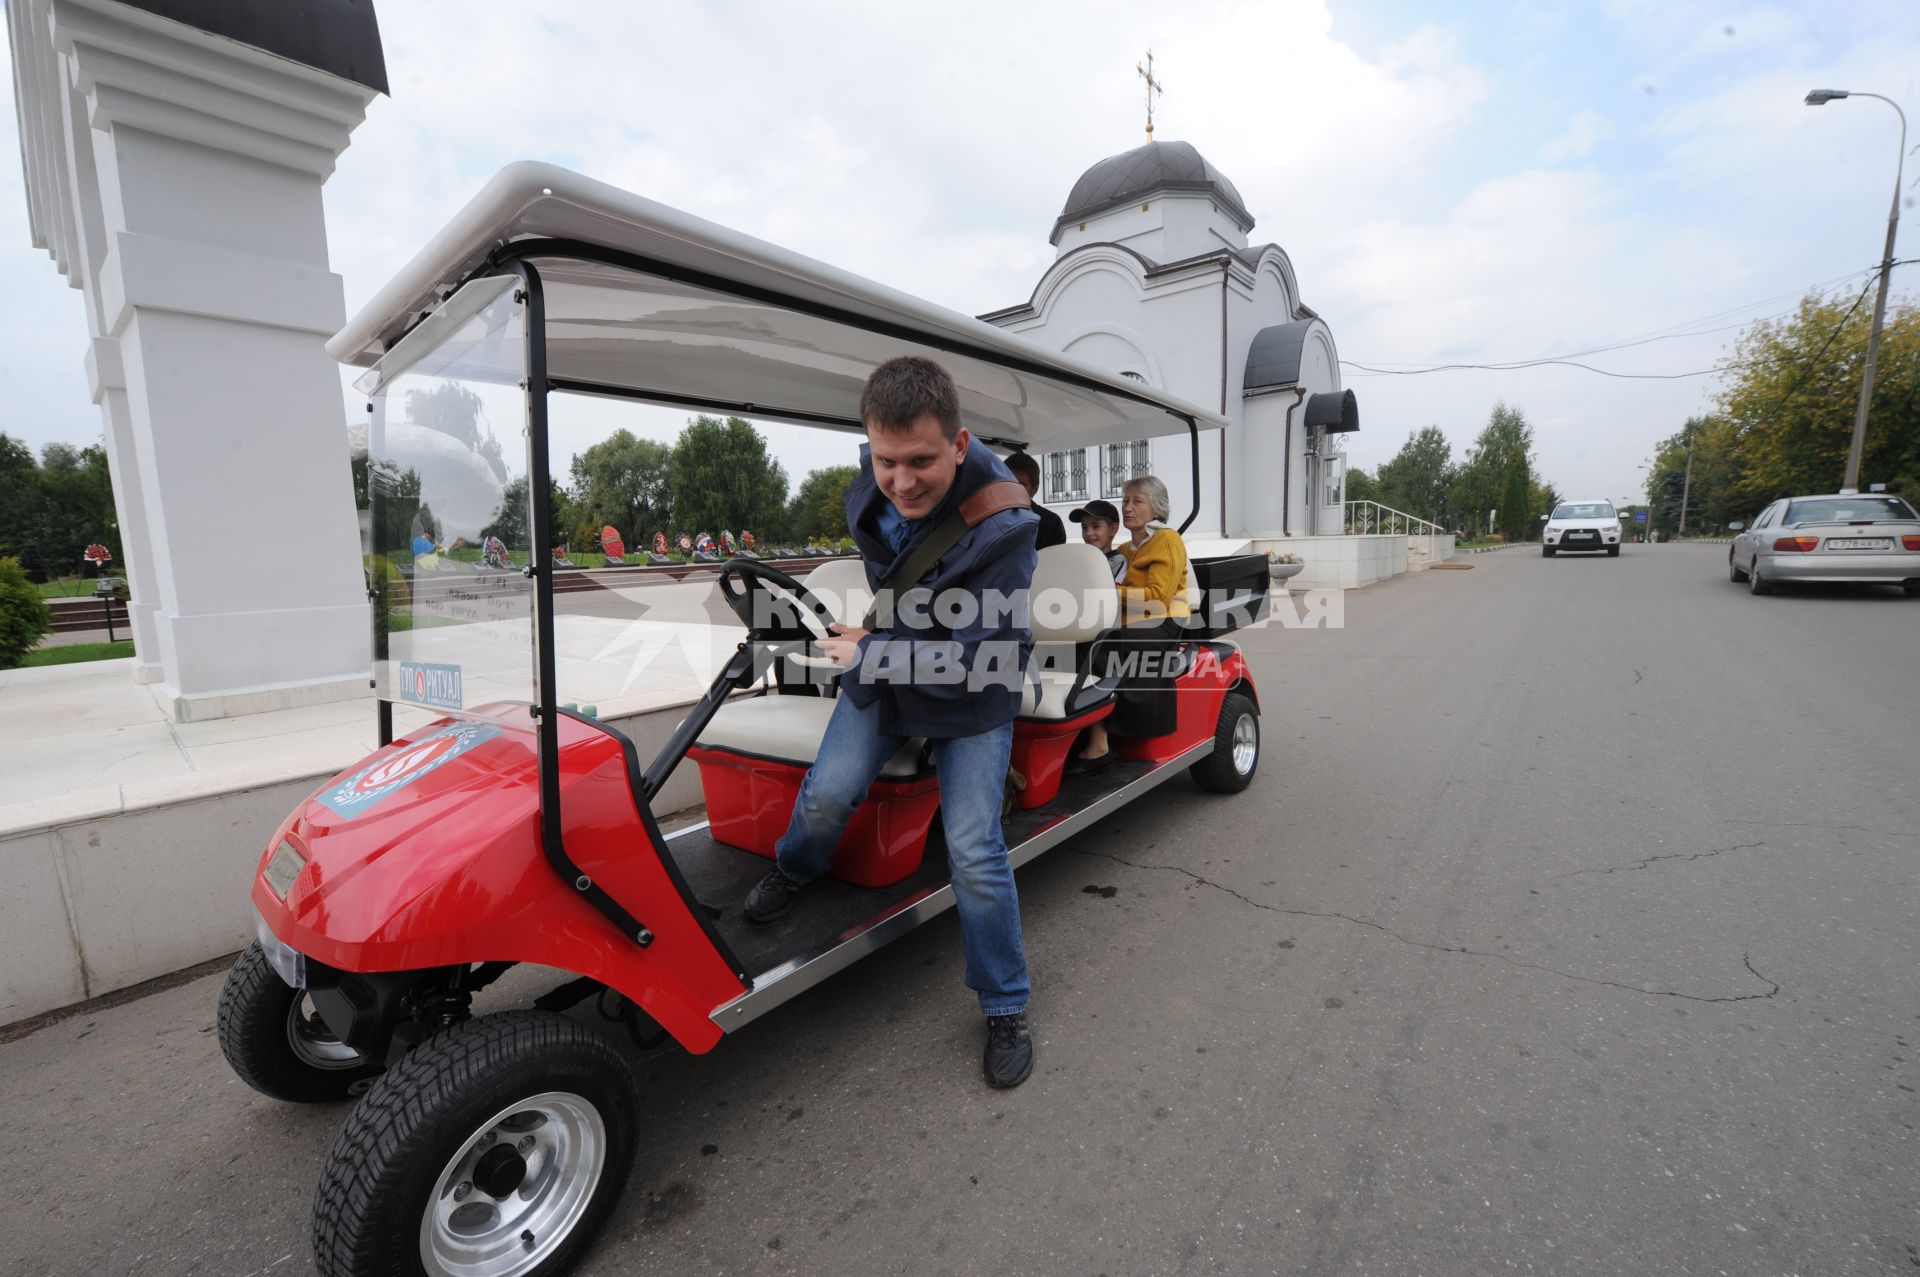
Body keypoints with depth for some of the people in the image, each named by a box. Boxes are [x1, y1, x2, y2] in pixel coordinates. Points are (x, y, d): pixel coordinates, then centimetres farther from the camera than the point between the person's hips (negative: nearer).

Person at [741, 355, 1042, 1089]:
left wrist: (871, 655, -23)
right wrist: (868, 641, 11)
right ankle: (793, 871, 30)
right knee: (826, 793, -8)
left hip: (970, 696, -4)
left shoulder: (1002, 526, -32)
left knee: (974, 851, -8)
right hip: (884, 662, 5)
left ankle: (1006, 1010, 16)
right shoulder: (870, 485, -12)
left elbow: (982, 660, -29)